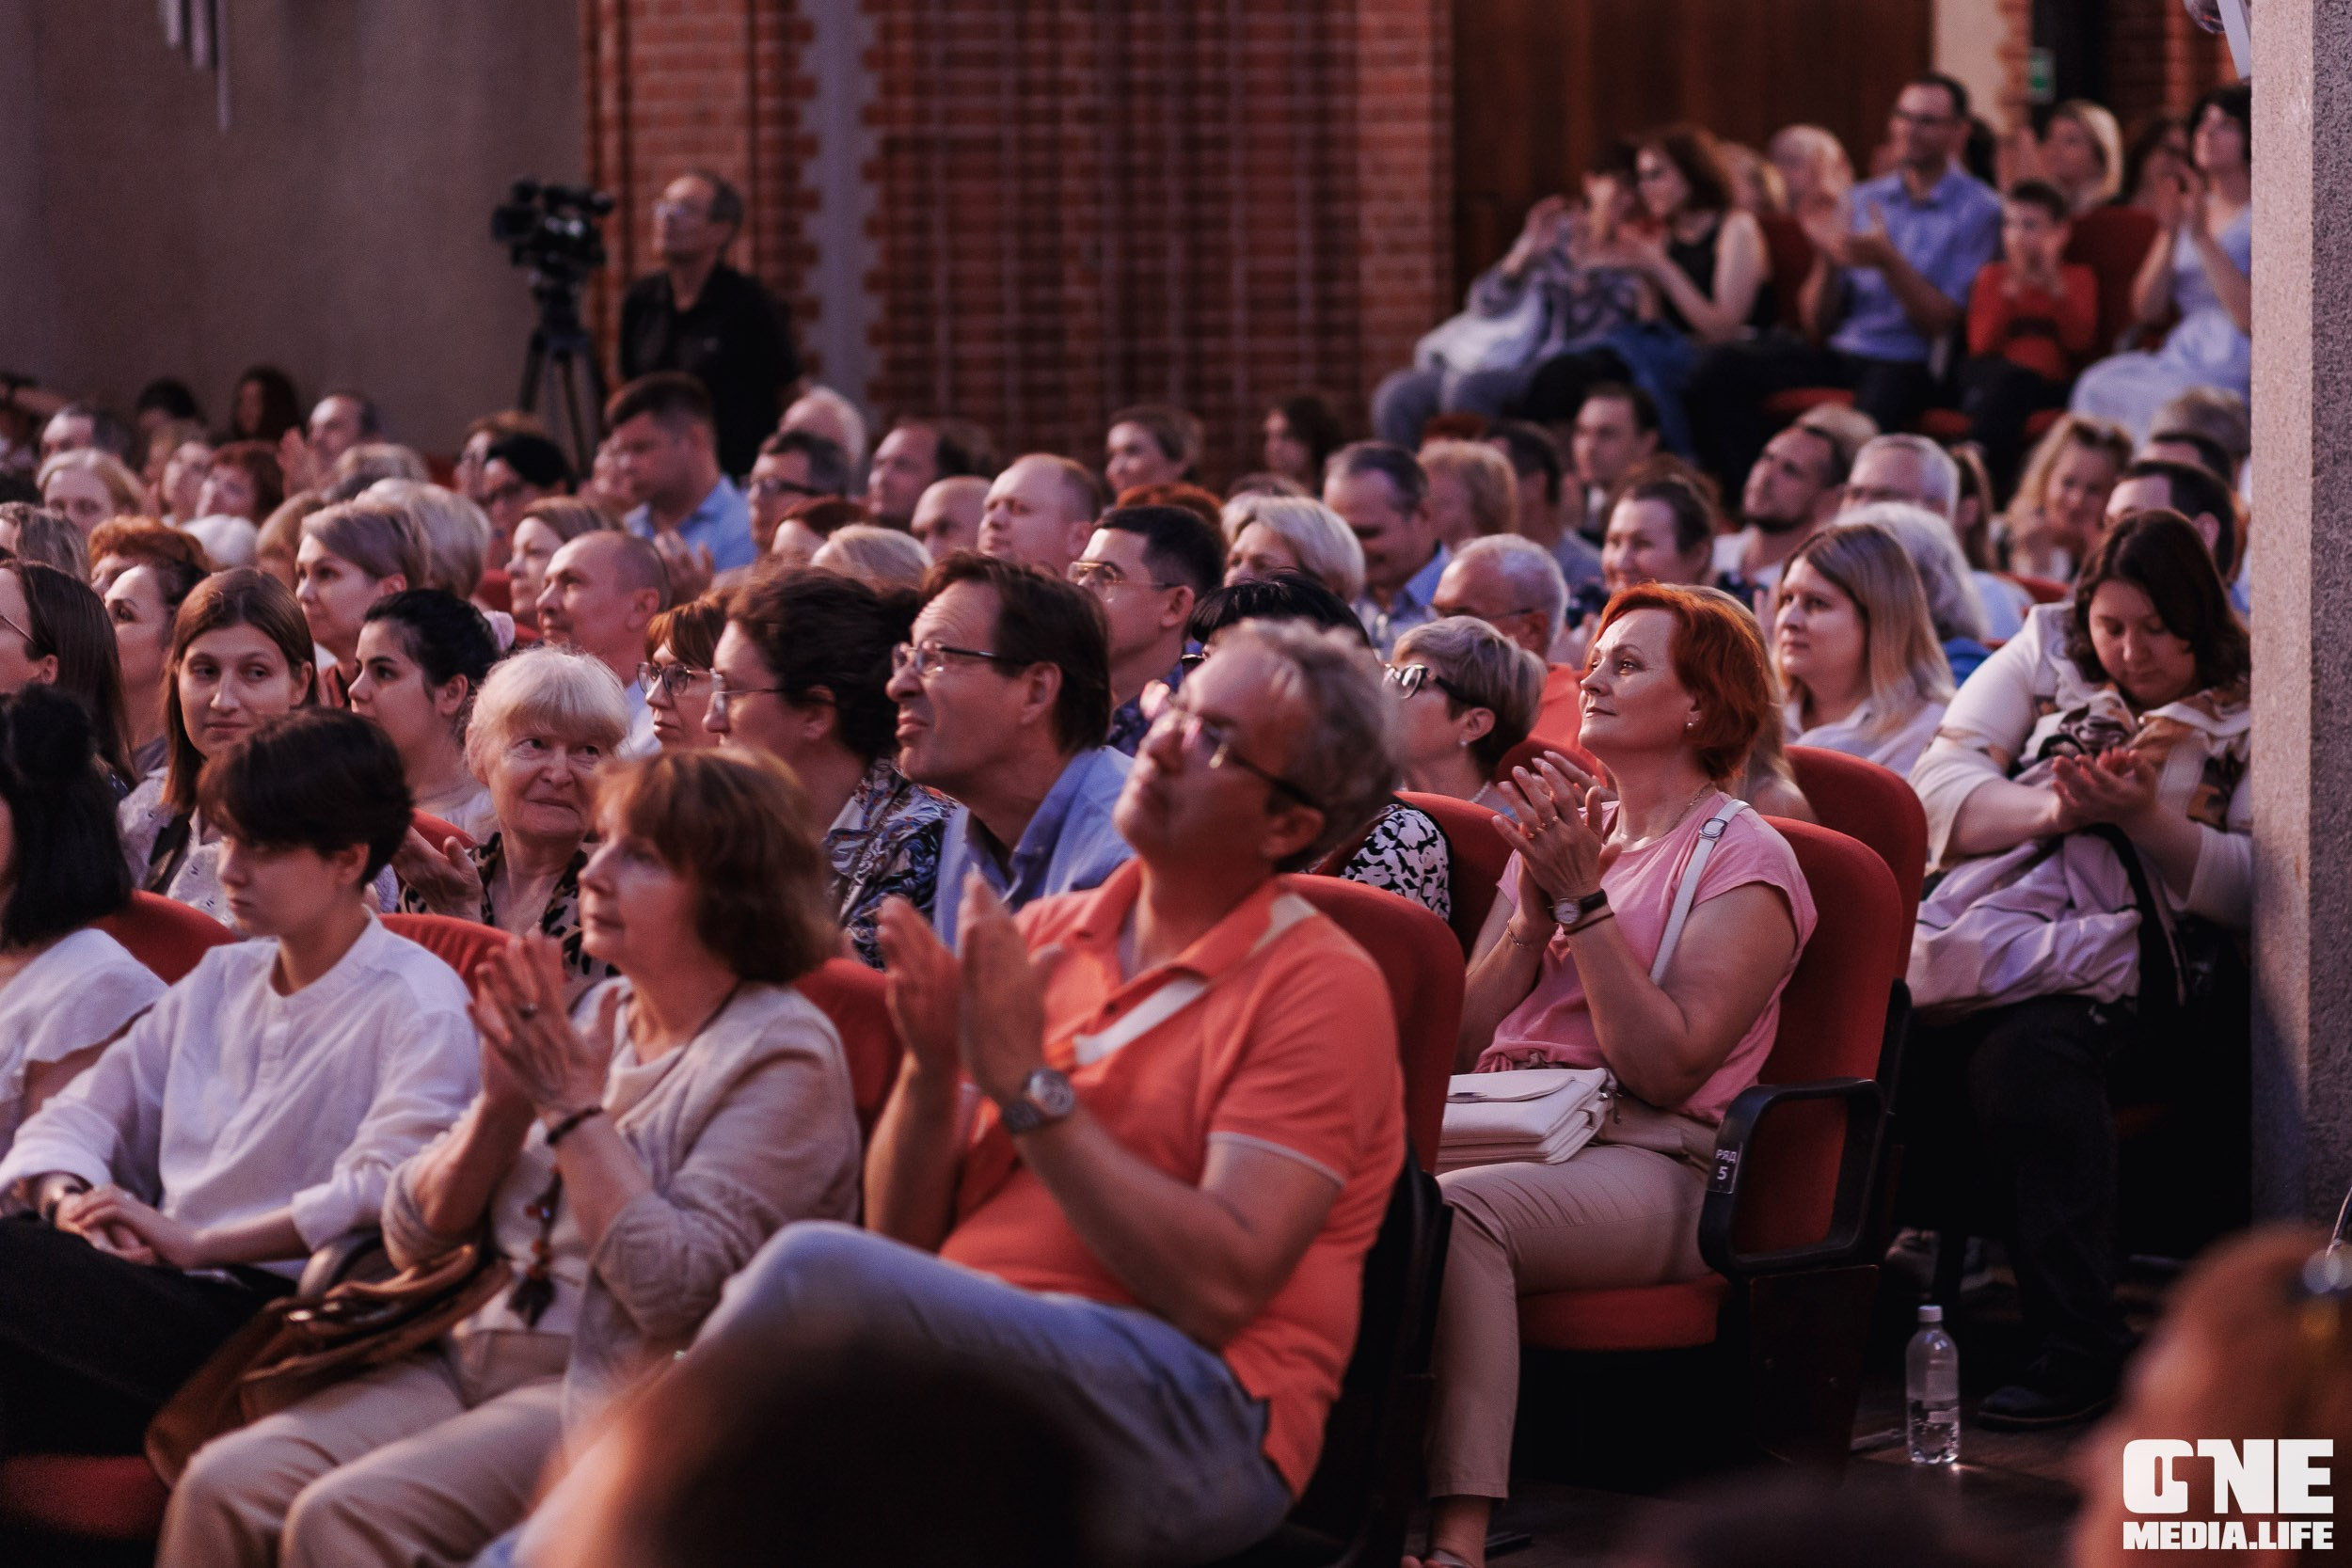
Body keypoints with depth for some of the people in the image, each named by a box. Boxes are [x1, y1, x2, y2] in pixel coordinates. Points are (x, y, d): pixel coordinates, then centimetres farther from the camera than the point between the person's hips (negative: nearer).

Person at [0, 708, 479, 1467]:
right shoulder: (220, 981, 23)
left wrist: (194, 1243, -18)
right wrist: (71, 1202, -5)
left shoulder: (416, 1004, -2)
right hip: (178, 1303, 7)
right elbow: (77, 1116, 19)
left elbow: (385, 1193, -18)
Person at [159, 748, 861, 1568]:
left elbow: (674, 1287, -19)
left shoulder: (782, 1053, -5)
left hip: (611, 1394, -7)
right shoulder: (596, 1017, 16)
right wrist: (504, 1101, -2)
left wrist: (576, 1107, -11)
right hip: (468, 1360, 7)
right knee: (221, 1486, -16)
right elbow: (413, 1237, 16)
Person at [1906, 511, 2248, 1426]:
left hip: (2116, 955, -3)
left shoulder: (2247, 716, 12)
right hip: (1982, 929, 3)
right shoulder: (2045, 658, 21)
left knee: (2028, 1054, -35)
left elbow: (2252, 888, 4)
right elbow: (1938, 791, 8)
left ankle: (2075, 1348, -30)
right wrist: (2057, 809, -10)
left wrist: (2146, 816, -10)